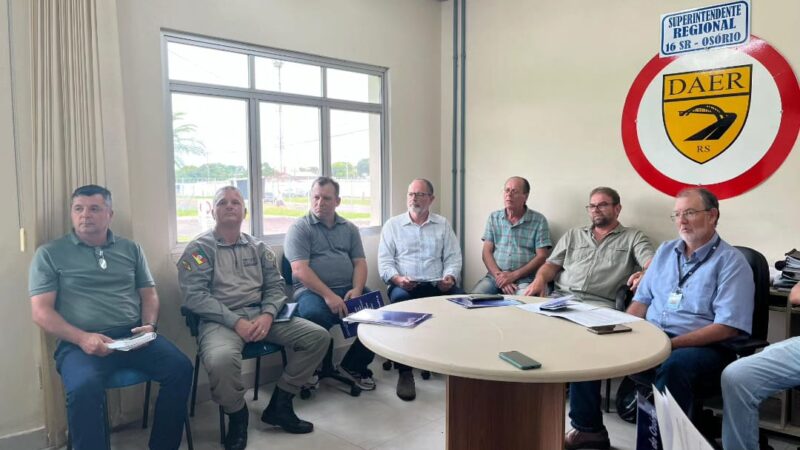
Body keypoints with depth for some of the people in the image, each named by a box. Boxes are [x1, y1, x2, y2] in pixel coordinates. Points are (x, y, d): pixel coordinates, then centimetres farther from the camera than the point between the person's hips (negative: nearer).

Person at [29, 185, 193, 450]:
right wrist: (82, 338, -15)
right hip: (80, 343, -3)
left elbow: (149, 293, 17)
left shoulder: (131, 249, 16)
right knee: (84, 388, -35)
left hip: (133, 336, 3)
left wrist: (149, 325, -4)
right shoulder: (50, 254, 7)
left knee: (180, 368, -21)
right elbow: (41, 311, 0)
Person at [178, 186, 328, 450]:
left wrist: (267, 315, -10)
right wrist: (235, 321, -18)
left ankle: (279, 406, 5)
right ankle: (237, 416, -4)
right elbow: (194, 295, -9)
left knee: (317, 336, -10)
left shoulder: (257, 247, 16)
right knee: (221, 359, -38)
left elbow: (275, 286, 12)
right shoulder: (199, 248, 2)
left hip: (260, 315, 5)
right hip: (221, 320, -5)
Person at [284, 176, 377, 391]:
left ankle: (354, 366, 2)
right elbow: (300, 270, -10)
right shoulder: (299, 228, 2)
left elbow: (360, 262, 12)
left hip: (348, 288, 5)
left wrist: (357, 289, -9)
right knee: (315, 315, -37)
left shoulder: (349, 228, 18)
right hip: (312, 290, -4)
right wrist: (328, 296, -20)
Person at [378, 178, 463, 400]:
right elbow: (384, 261, 4)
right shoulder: (392, 224, 13)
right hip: (405, 285, -1)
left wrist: (450, 277, -11)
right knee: (400, 299, -37)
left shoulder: (443, 224, 18)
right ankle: (404, 371, -28)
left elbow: (453, 258, 10)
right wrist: (397, 278, -16)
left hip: (437, 285, 2)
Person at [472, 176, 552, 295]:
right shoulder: (494, 218, 11)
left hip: (524, 279, -3)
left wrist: (514, 275, -12)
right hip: (495, 276, 3)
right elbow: (487, 252, 6)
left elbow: (541, 257, -2)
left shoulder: (538, 220, 2)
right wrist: (499, 276, -11)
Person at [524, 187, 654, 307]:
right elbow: (552, 264, 18)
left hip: (601, 303, -3)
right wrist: (540, 280, -5)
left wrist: (644, 275, -28)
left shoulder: (634, 237, 12)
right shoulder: (573, 235, 22)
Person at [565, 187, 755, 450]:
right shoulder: (665, 251, 15)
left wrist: (670, 344, -24)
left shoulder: (730, 262, -5)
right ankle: (588, 429, 2)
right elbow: (642, 300, 17)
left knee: (673, 366, -39)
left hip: (701, 347, -6)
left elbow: (727, 327, -15)